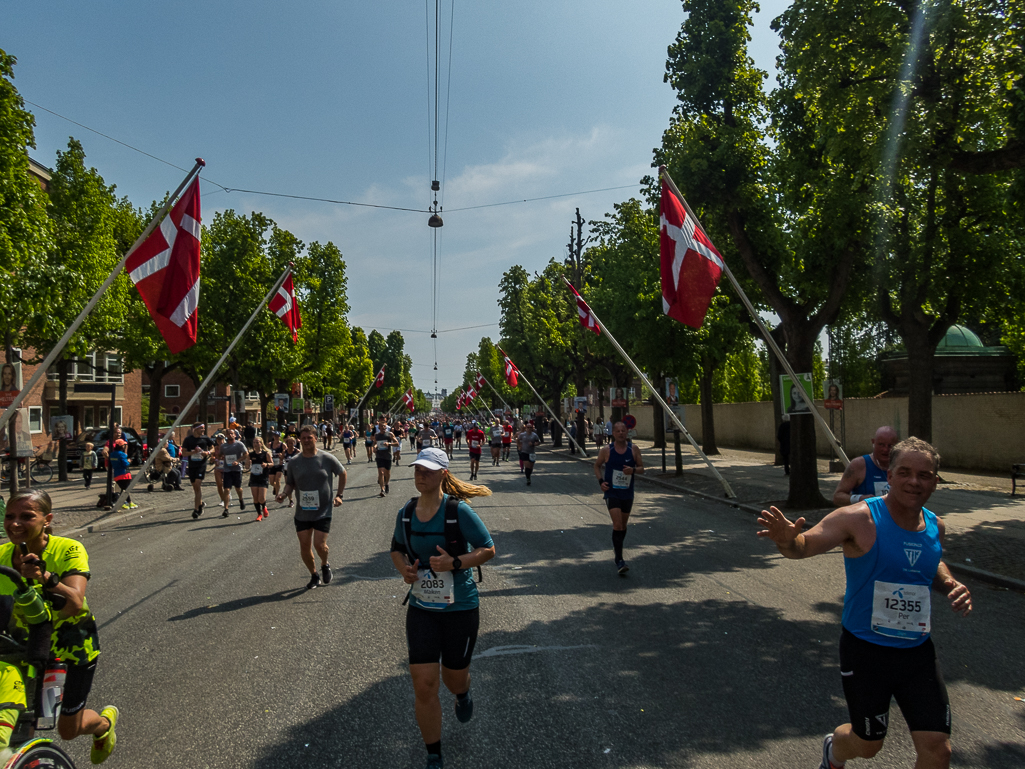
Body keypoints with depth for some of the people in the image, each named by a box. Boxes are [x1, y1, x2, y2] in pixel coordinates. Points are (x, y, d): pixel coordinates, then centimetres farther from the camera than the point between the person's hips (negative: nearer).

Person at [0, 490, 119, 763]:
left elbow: (74, 604, -38)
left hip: (72, 645, -3)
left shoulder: (69, 550, -25)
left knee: (68, 730, 10)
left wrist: (45, 577, -53)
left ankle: (105, 721, 44)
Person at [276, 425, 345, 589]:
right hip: (302, 512, 3)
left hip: (323, 511, -3)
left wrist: (339, 495, 2)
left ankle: (325, 565, 24)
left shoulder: (328, 458, -7)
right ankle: (314, 576, 28)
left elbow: (342, 474, 8)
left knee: (319, 544, -10)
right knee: (304, 546, 6)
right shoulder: (294, 462, 0)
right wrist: (284, 494, -12)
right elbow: (290, 484, 9)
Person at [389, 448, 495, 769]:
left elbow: (488, 549, -11)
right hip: (421, 608, 3)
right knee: (423, 685, -1)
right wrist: (404, 568, -6)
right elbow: (397, 549, 15)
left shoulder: (458, 511, -17)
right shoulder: (406, 513, -2)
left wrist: (455, 563, -25)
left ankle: (463, 695, 55)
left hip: (460, 608, -3)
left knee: (454, 678, 14)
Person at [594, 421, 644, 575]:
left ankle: (617, 550, 39)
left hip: (628, 493, 3)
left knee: (623, 525, 16)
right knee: (617, 524, -14)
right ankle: (619, 560, -11)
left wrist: (633, 470, -19)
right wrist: (601, 481, -9)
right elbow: (597, 465, 6)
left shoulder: (634, 449, -2)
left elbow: (641, 468, 3)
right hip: (611, 492, -3)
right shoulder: (606, 450, -6)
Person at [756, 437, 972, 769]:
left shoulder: (935, 526, 1)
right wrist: (786, 540, -50)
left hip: (917, 652, 5)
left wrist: (949, 585, 0)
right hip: (865, 650, -5)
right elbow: (805, 545, -26)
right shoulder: (859, 518, -18)